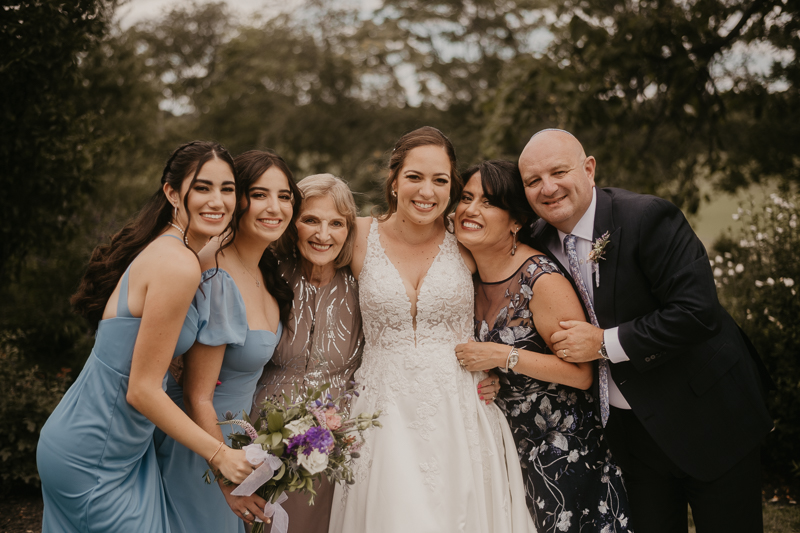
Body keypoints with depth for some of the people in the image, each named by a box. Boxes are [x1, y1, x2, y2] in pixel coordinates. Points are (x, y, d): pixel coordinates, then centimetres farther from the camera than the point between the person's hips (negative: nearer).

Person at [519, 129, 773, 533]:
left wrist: (605, 343, -25)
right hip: (632, 429, 5)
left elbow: (697, 310, -28)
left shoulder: (648, 217, -21)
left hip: (706, 418, -5)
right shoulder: (540, 242, -2)